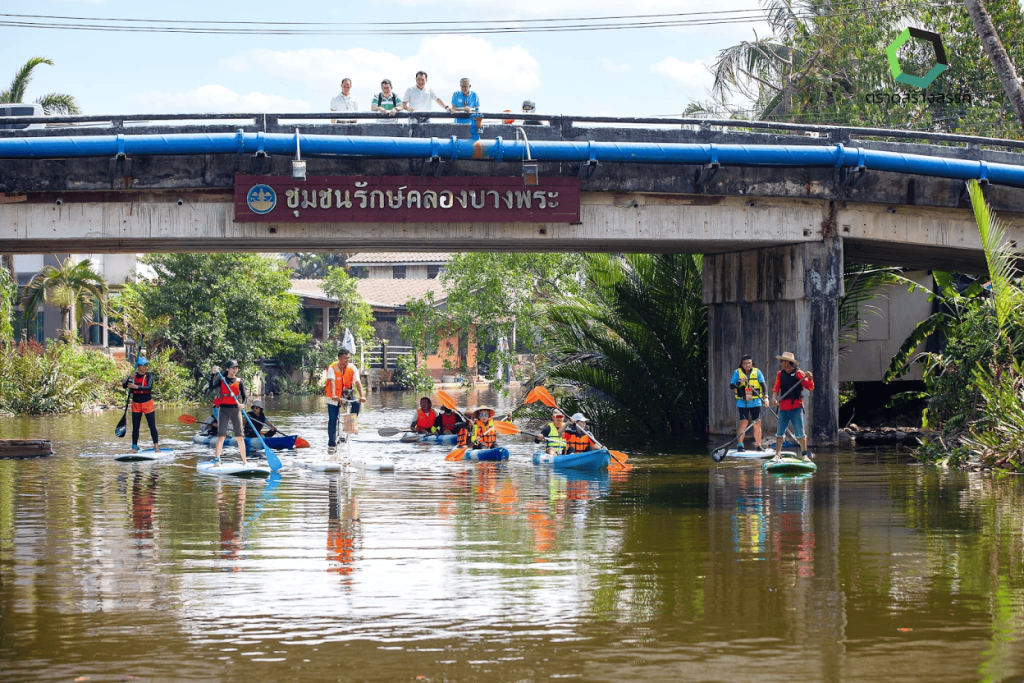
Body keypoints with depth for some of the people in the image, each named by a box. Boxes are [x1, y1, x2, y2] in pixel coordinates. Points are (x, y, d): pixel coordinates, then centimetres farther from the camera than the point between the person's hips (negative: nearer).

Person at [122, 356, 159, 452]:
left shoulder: (149, 375, -4)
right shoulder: (134, 376, 4)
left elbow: (149, 387, -20)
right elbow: (124, 386, -5)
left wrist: (137, 387, -33)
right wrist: (130, 379, -24)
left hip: (147, 404, -2)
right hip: (136, 404, 3)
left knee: (152, 426, -4)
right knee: (135, 427, 3)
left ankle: (156, 446, 0)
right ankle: (134, 446, 7)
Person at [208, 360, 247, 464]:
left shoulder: (239, 382, 8)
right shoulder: (221, 380, 5)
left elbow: (244, 397, 4)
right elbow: (211, 388, -11)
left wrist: (242, 404, -17)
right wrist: (213, 374, -17)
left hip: (235, 410, 1)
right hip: (223, 410, -1)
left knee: (239, 436, 0)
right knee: (221, 436, -7)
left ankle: (244, 461, 4)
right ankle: (217, 459, 0)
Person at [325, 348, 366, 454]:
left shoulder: (353, 369, -8)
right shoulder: (332, 368, -14)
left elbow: (357, 382, -18)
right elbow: (332, 382, -28)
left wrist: (362, 396, -35)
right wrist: (333, 395, -45)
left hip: (347, 394, 2)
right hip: (334, 398, -2)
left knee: (357, 404, -29)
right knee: (332, 420, -6)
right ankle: (331, 444, 4)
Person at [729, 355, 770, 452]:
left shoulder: (757, 372, 4)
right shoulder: (737, 372, 2)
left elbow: (763, 384, -5)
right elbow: (731, 386, -3)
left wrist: (765, 397, -19)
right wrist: (740, 382, -21)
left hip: (755, 402, 2)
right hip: (742, 403, -2)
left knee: (757, 423, 1)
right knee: (744, 422, -10)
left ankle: (758, 446, 9)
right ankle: (739, 445, -2)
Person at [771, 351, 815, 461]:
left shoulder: (799, 374, -3)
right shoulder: (780, 374, 10)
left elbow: (810, 388, -6)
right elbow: (776, 387, 1)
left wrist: (810, 379, -25)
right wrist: (775, 398, -17)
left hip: (796, 407, -4)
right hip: (783, 406, 4)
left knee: (799, 432, -3)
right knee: (780, 432, 6)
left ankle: (804, 454, 3)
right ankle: (777, 454, 13)